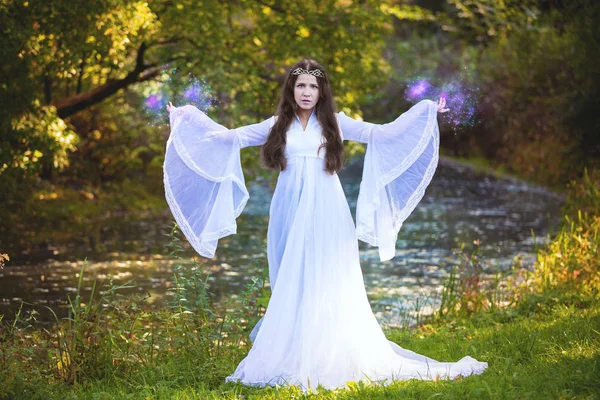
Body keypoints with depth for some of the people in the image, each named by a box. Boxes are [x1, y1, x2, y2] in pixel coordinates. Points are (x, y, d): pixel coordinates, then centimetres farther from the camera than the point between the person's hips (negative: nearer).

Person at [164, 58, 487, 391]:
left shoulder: (335, 122, 6)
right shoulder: (278, 125, 10)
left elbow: (381, 134, 0)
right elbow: (231, 137, 12)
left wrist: (426, 112, -6)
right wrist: (185, 118, 10)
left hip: (325, 214, -2)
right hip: (289, 214, 2)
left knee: (325, 286, -5)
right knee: (290, 287, 0)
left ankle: (330, 360, -3)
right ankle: (292, 361, 4)